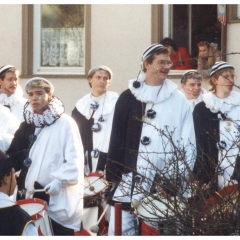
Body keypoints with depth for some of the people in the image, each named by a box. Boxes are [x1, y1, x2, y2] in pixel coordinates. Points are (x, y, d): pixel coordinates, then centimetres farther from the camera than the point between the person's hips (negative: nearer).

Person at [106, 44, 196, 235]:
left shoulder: (179, 100, 6)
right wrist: (113, 175, 0)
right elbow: (117, 139, 6)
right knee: (121, 228, 1)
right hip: (131, 179, 0)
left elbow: (187, 141, 5)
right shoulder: (129, 97, 6)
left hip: (166, 182, 0)